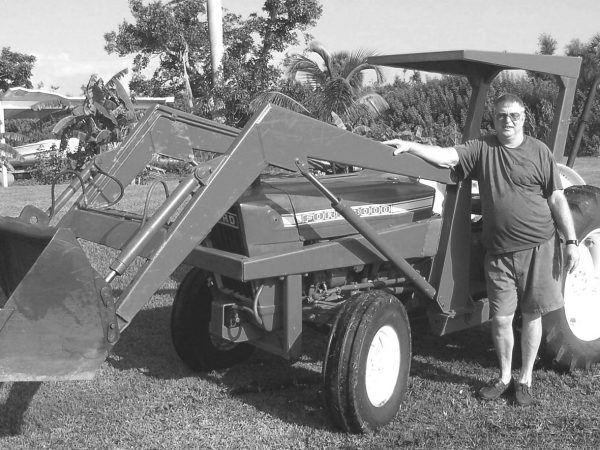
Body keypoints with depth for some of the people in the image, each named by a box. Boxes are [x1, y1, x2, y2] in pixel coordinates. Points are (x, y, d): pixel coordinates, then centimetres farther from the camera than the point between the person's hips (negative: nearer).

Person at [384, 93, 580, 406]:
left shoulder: (539, 152, 1)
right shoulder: (481, 149, 2)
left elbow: (557, 199, 1)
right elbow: (447, 157, -12)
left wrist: (571, 241, -3)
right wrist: (409, 146, -27)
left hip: (539, 247, -1)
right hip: (499, 251, 1)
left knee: (532, 315, 8)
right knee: (501, 318, 5)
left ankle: (525, 380, 24)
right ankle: (504, 378, 25)